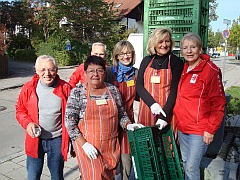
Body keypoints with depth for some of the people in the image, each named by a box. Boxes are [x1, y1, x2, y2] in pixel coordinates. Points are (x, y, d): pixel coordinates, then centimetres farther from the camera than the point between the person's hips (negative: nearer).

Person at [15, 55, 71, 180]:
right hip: (35, 139, 1)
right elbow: (20, 109, 6)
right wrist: (27, 123, -14)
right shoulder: (28, 88, -5)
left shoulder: (65, 88, -8)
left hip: (57, 140, 0)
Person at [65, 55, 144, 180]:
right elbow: (69, 122, -9)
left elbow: (121, 114, 11)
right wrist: (84, 144, -14)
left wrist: (128, 125, -8)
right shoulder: (77, 92, -7)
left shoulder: (113, 90, 2)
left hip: (111, 146, 4)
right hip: (88, 146, -3)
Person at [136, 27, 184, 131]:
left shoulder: (176, 62, -1)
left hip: (167, 112, -3)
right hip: (147, 110, 3)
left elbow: (174, 90, -8)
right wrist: (152, 103, -12)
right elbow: (139, 86, 4)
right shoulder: (146, 61, 9)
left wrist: (164, 116, -17)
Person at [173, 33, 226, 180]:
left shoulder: (211, 70, -14)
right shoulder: (184, 69, 7)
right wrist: (177, 120, 13)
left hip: (199, 130, -7)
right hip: (182, 127, 7)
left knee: (192, 167, 0)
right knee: (185, 162, 20)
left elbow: (218, 103, -13)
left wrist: (210, 129, -14)